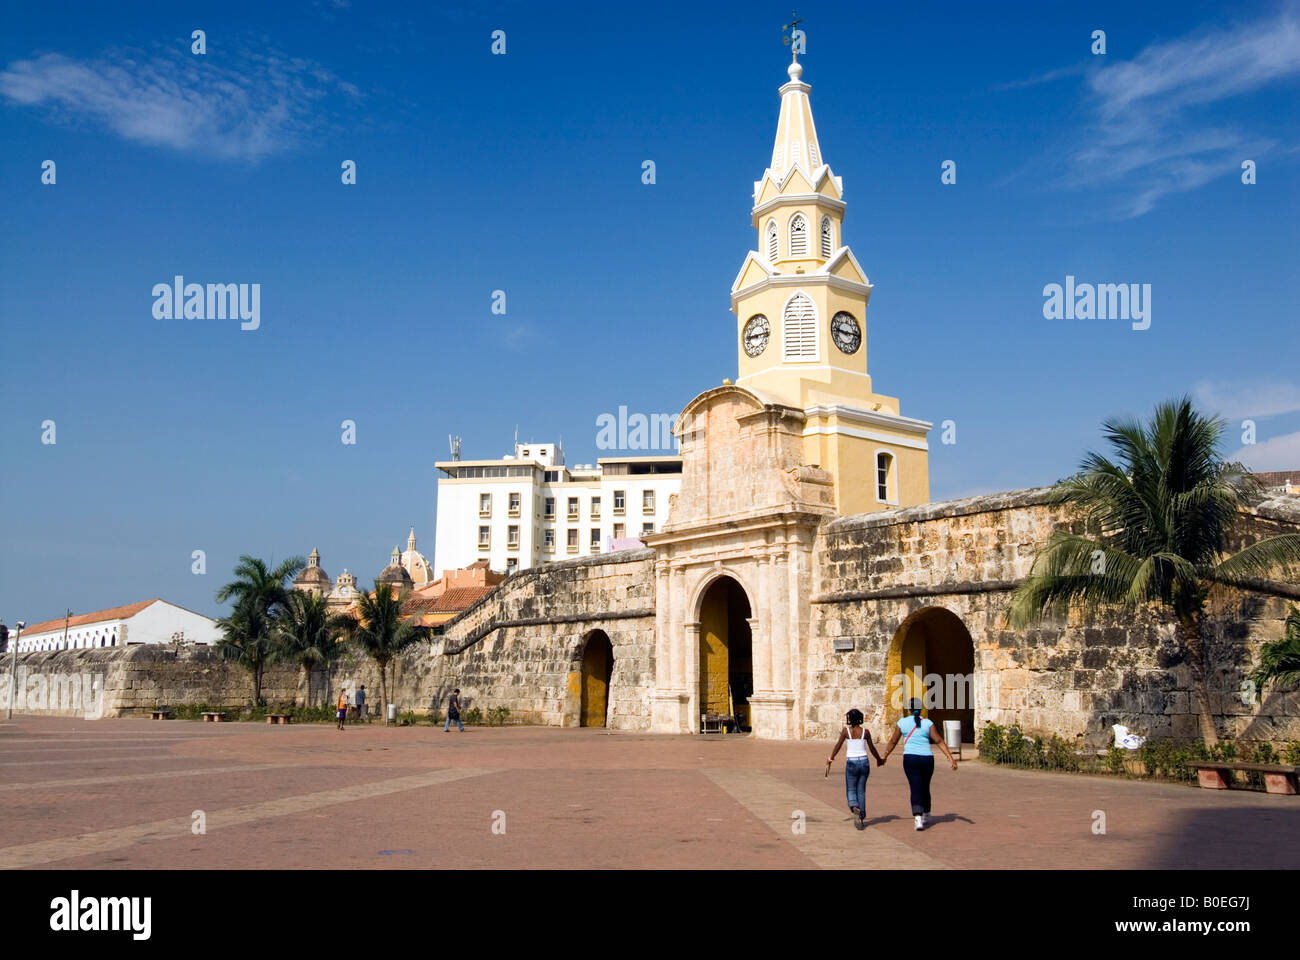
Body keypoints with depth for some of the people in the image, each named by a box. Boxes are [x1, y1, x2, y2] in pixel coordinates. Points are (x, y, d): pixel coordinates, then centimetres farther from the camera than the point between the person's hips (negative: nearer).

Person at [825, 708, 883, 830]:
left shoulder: (846, 730, -4)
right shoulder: (865, 731, 1)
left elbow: (838, 746, 0)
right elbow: (872, 748, 8)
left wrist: (830, 759, 13)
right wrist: (879, 759, 25)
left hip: (851, 762, -2)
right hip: (864, 761, 2)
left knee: (851, 790, 8)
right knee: (861, 790, 12)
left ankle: (855, 807, -22)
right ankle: (861, 818, 12)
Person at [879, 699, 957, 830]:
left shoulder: (902, 722, 2)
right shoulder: (928, 723, 0)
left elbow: (893, 742, 9)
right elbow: (939, 741, -7)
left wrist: (884, 756, 21)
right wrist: (950, 757, -9)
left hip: (910, 759, -1)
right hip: (927, 759, 1)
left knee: (916, 789, -4)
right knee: (925, 788, 19)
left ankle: (918, 818, -22)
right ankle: (925, 815, 31)